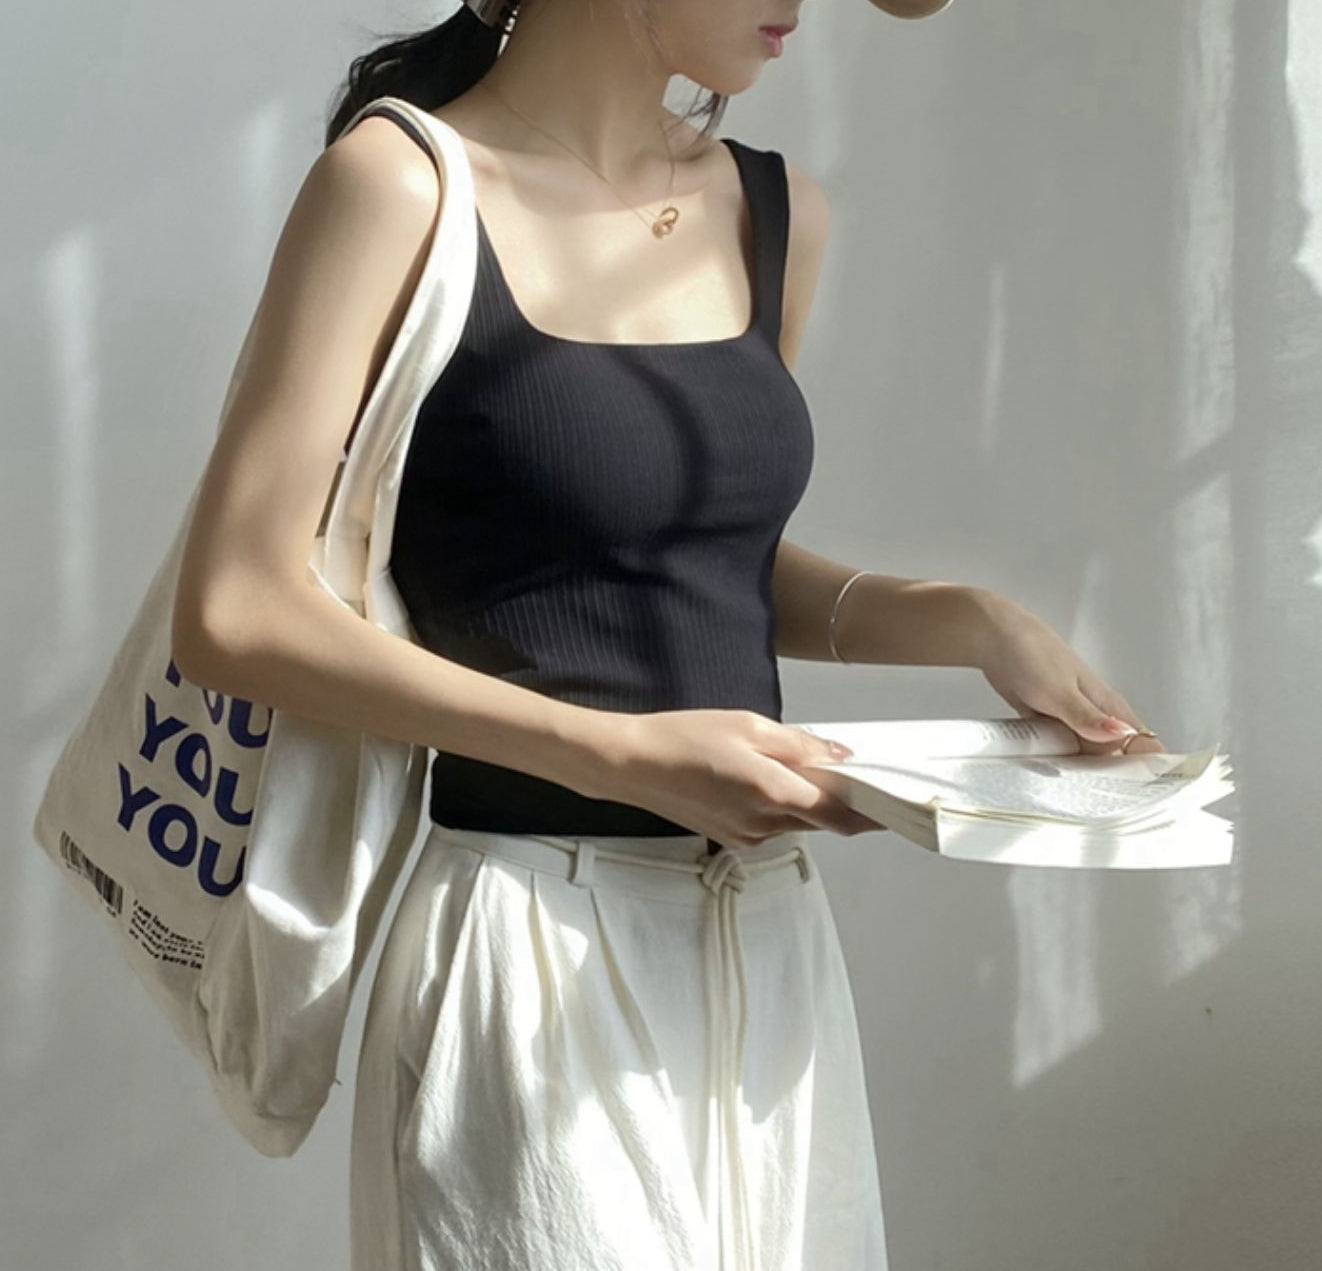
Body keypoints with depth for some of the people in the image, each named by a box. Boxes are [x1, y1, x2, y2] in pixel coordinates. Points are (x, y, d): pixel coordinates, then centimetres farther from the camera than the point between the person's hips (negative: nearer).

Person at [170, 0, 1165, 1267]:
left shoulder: (780, 213, 9)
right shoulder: (402, 183, -10)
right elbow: (236, 617, -14)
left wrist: (968, 622, 3)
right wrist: (624, 756, -19)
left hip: (768, 937, 6)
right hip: (538, 950, -6)